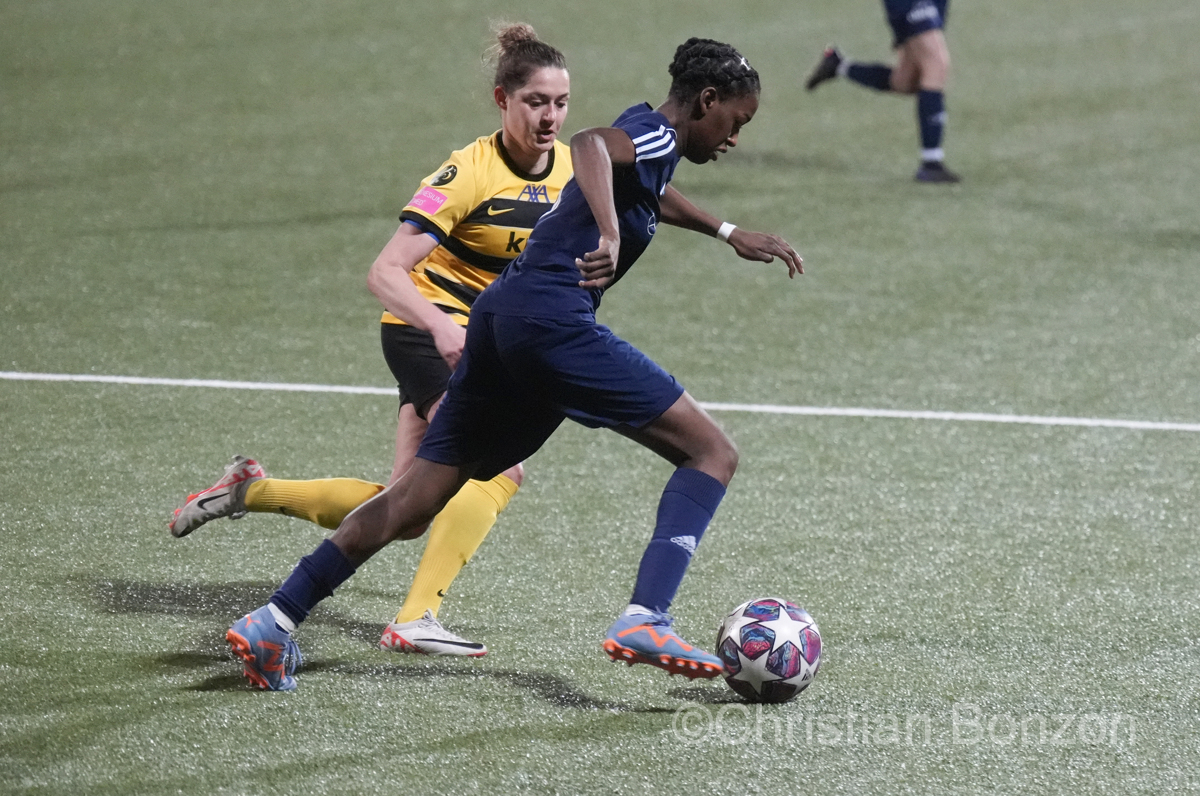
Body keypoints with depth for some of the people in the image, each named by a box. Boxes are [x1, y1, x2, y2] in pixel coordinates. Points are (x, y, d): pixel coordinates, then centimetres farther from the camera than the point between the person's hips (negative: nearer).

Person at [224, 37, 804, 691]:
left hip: (501, 318, 9)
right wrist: (611, 237, -42)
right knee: (712, 453, -6)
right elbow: (589, 143, -27)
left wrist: (730, 234, 53)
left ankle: (274, 623, 8)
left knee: (416, 500, 11)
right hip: (552, 317, -9)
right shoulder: (659, 134, -3)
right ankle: (644, 621, -21)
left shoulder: (643, 137, 25)